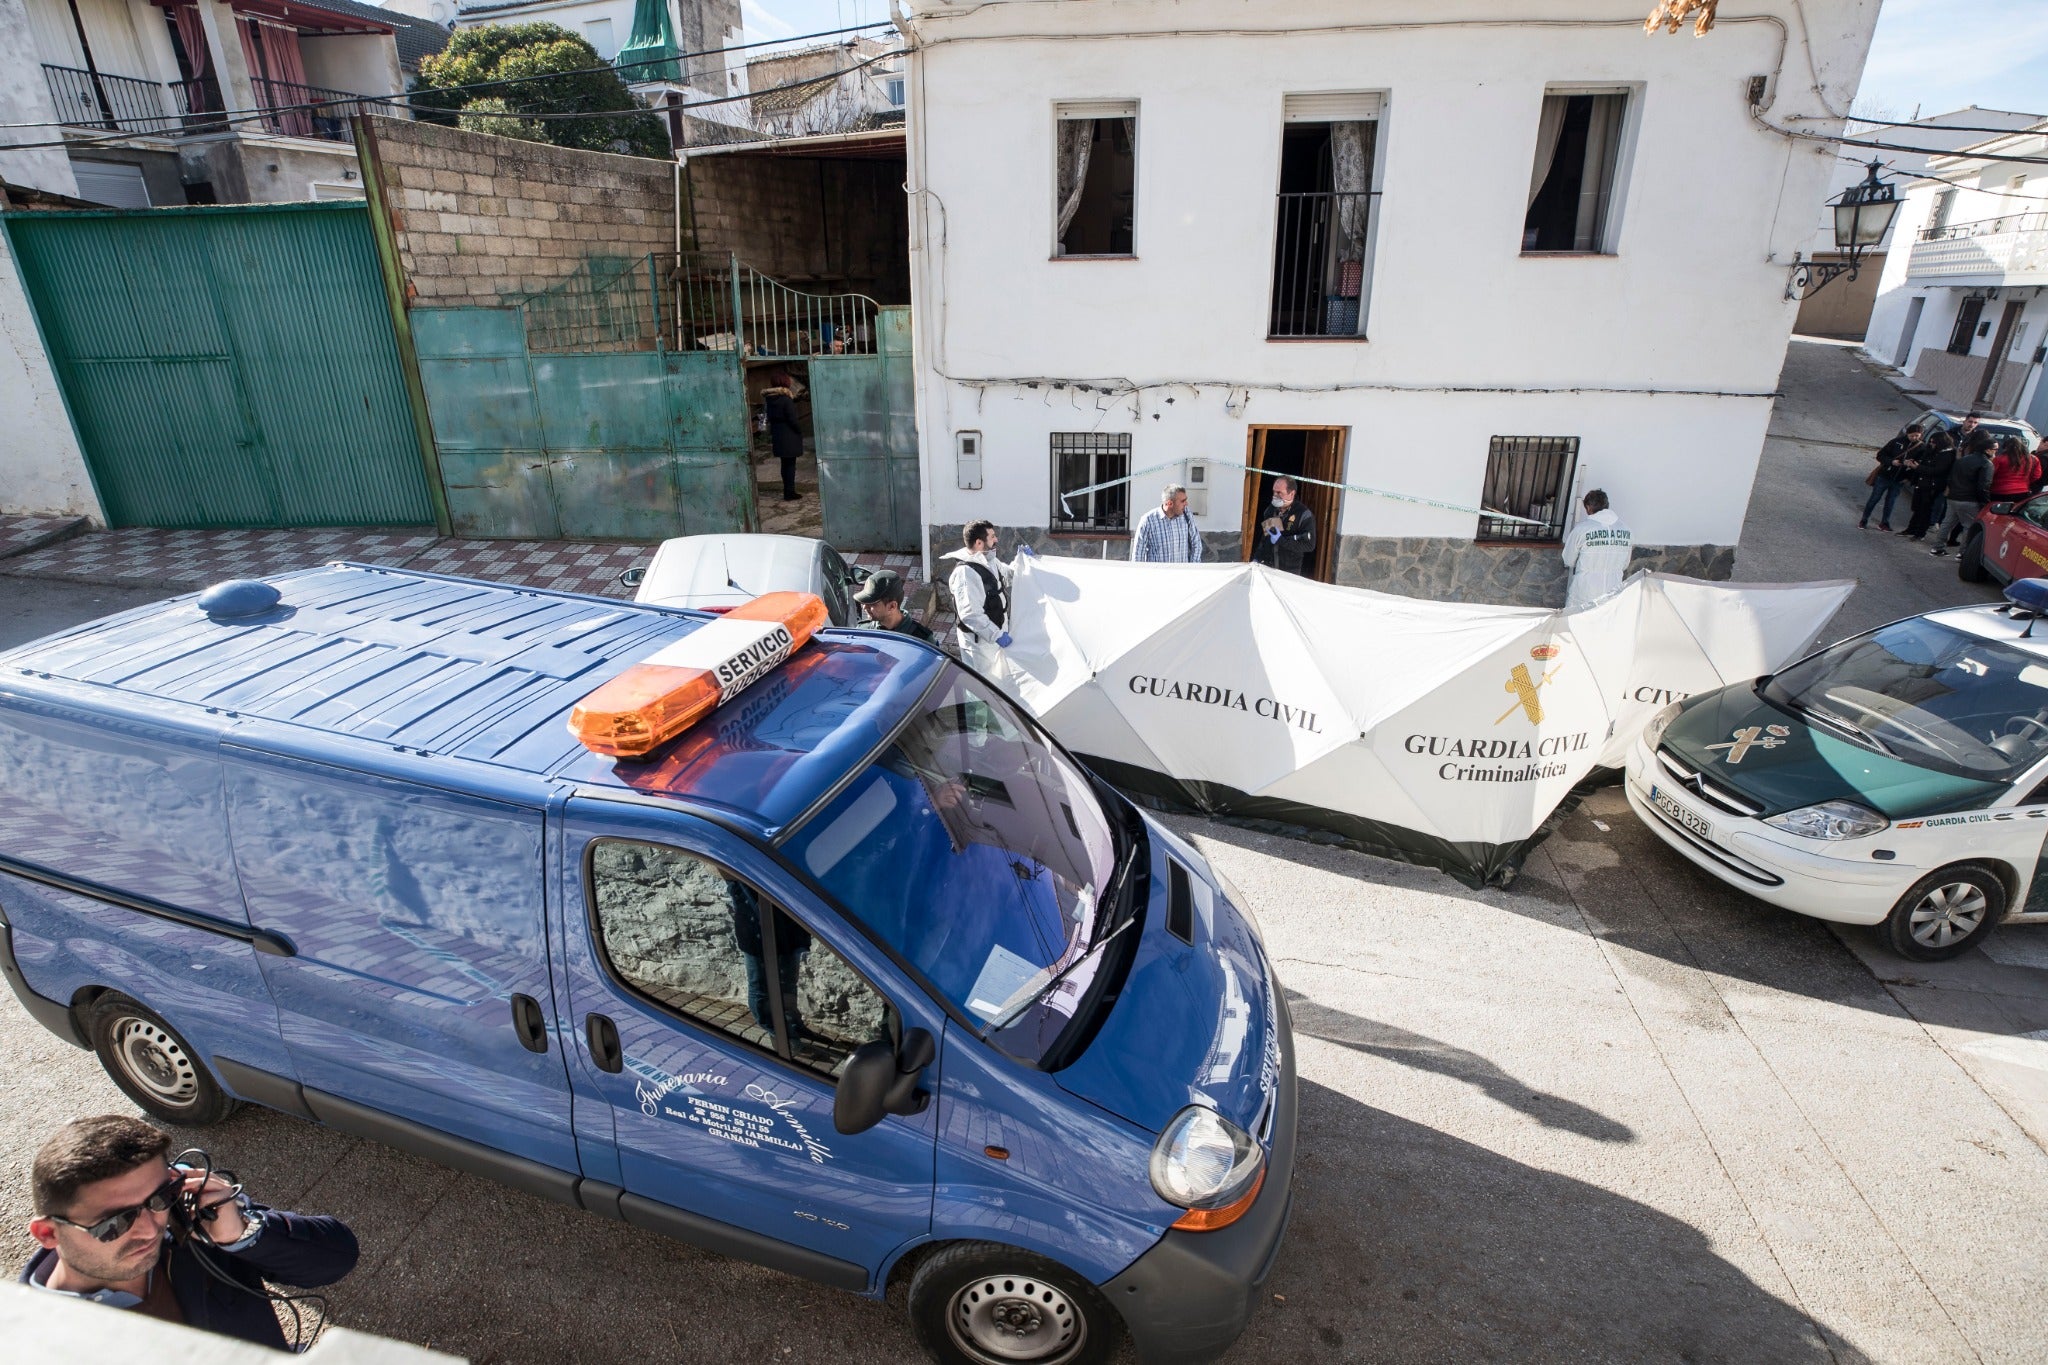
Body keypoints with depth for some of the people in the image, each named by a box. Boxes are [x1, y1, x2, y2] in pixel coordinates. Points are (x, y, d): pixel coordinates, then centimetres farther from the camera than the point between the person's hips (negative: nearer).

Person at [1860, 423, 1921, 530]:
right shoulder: (1897, 441, -9)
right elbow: (1880, 455, -6)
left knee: (1890, 502, 10)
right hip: (1884, 476, -2)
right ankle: (1863, 521, 14)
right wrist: (1891, 461, -22)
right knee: (1874, 499, 5)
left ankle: (1884, 523, 20)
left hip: (1899, 480, 2)